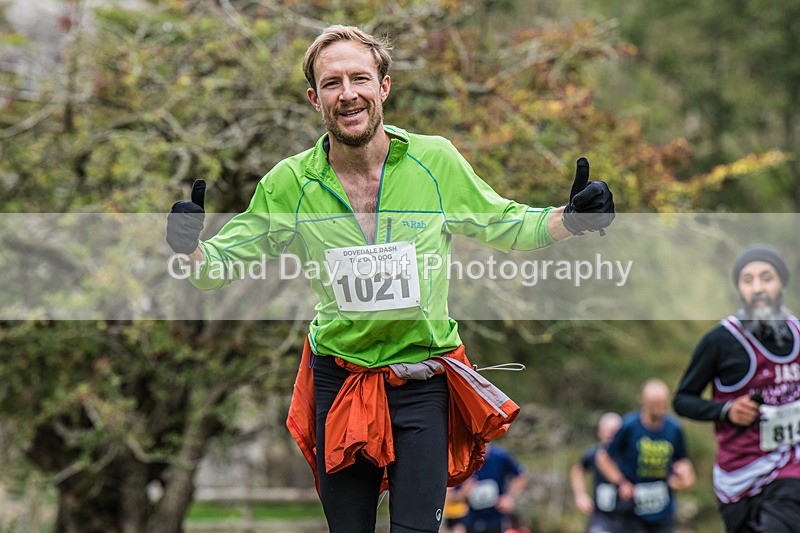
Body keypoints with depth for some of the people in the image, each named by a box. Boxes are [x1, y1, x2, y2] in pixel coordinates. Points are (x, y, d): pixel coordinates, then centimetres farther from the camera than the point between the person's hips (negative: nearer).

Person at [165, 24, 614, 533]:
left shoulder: (437, 161, -5)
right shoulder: (288, 184, -5)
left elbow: (503, 224, 9)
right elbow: (223, 262, 2)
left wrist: (570, 219, -9)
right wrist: (191, 248, -21)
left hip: (424, 382, -1)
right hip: (337, 381, 1)